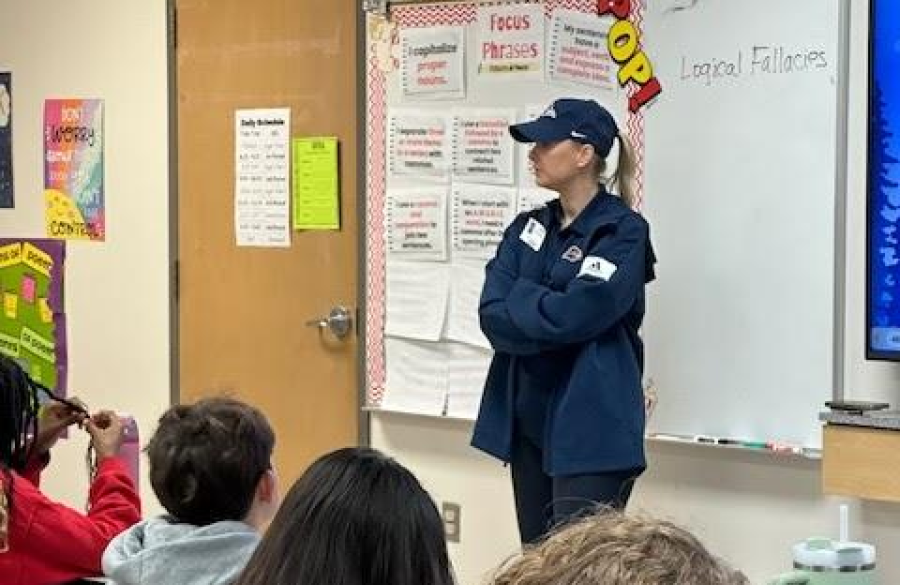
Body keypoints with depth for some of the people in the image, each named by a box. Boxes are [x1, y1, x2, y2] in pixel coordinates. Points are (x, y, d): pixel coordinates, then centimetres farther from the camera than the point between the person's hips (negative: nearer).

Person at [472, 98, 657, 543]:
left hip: (591, 426, -7)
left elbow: (574, 314, -20)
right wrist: (549, 319, -15)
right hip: (528, 420, 7)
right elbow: (493, 316, 0)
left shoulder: (622, 231, -7)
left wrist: (520, 297, -4)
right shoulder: (528, 228, 12)